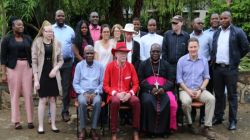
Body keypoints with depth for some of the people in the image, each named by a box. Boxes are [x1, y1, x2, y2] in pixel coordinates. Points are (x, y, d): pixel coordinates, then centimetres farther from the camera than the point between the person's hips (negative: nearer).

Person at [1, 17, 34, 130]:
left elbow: (32, 55, 12)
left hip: (27, 68, 2)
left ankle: (30, 120, 6)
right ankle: (16, 121, 8)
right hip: (13, 68, -2)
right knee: (15, 94, 1)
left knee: (28, 94, 0)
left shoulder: (28, 38, 10)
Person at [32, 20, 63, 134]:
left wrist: (55, 69, -13)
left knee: (53, 99, 8)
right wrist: (36, 79, -10)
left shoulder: (56, 43, 3)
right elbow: (34, 62, -6)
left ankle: (53, 124, 16)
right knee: (42, 100, 1)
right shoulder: (37, 43, -4)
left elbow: (61, 60, 7)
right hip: (42, 75, -2)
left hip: (53, 75, 2)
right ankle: (40, 125, 11)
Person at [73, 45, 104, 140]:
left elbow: (102, 82, 5)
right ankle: (83, 129, -19)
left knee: (98, 102, -34)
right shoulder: (79, 65, 7)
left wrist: (95, 93, -11)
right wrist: (84, 93, -11)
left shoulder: (99, 66, 9)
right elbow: (75, 83, 4)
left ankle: (93, 129, -21)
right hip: (82, 92, 0)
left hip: (95, 92, 0)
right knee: (82, 102, -34)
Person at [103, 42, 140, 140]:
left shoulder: (130, 66, 4)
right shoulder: (110, 66, -4)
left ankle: (136, 131, -17)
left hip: (127, 94, 2)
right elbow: (105, 85, -2)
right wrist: (116, 93, -16)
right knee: (115, 101, -37)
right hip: (114, 94, -2)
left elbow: (135, 84, 5)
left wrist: (130, 93, -14)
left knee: (136, 100, -29)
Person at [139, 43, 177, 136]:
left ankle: (169, 127, -12)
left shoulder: (165, 64, 15)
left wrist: (163, 88, -14)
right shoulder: (143, 64, 11)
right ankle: (150, 129, -18)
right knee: (147, 101, -33)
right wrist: (151, 88, -15)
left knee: (171, 102, -28)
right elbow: (141, 80, 2)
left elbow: (170, 81, 7)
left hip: (164, 90, 1)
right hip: (148, 90, -1)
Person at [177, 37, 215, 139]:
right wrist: (188, 90, -13)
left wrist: (200, 90, -8)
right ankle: (189, 124, -7)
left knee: (211, 98, -26)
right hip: (185, 89, -2)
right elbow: (179, 79, -1)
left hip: (199, 89, 2)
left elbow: (206, 77, 7)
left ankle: (206, 127, -17)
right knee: (186, 101, -34)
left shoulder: (204, 60, 5)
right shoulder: (181, 60, -2)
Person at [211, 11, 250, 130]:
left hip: (230, 68, -5)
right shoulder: (216, 33, 12)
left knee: (232, 95, 3)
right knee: (218, 94, 12)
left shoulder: (238, 32, -4)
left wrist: (235, 58, 2)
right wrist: (213, 59, 7)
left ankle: (232, 121, 10)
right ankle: (218, 117, 22)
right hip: (217, 68, 5)